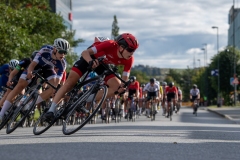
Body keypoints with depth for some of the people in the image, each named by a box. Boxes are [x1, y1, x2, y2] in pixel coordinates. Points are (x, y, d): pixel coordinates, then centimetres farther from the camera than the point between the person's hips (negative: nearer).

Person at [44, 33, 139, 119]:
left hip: (104, 64, 5)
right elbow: (85, 52, -38)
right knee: (70, 82, -17)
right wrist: (91, 61, -58)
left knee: (117, 86, -15)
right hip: (89, 58, -5)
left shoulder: (129, 60, -24)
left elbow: (125, 79, -17)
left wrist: (123, 87, -38)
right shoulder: (110, 45, -38)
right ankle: (52, 109, -12)